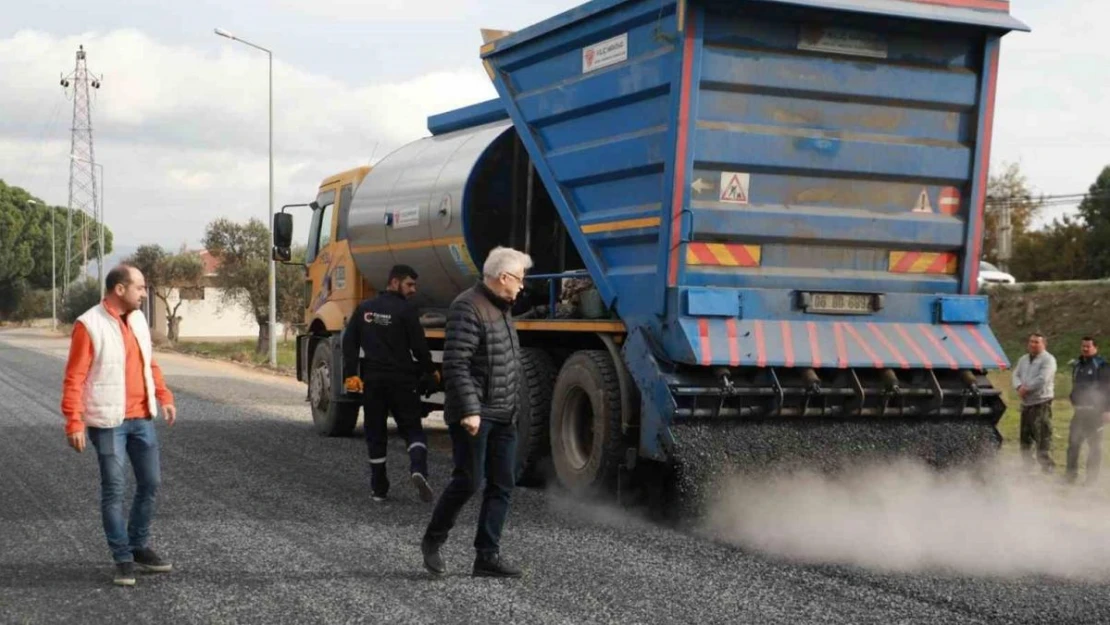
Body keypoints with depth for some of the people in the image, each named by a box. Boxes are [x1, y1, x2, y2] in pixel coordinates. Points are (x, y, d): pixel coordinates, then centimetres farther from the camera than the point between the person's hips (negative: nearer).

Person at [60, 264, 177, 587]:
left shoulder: (138, 319, 9)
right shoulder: (89, 325, -13)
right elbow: (74, 378, -14)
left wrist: (164, 396, 9)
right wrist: (74, 423, -18)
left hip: (142, 418, 7)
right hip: (108, 422, -7)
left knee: (150, 483, 11)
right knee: (114, 489, 0)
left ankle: (139, 547, 26)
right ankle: (123, 559, 7)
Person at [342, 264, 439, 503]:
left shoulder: (364, 309, 8)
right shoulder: (406, 310, -9)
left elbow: (349, 342, 6)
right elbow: (419, 346, -9)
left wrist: (350, 374, 8)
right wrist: (430, 372, 5)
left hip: (372, 380, 4)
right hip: (401, 380, -4)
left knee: (375, 433, 11)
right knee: (412, 428, 4)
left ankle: (379, 488, 13)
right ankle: (418, 469, -22)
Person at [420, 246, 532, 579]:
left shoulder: (501, 308, 16)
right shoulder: (468, 308, -15)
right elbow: (456, 364, -22)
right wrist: (469, 410, -26)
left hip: (503, 416, 9)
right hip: (475, 415, -9)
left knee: (501, 486, 6)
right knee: (468, 481, -7)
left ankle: (487, 555, 9)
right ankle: (432, 541, 13)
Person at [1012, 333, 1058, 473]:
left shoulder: (1048, 359, -8)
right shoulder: (1023, 359, 17)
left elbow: (1042, 380, -19)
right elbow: (1016, 374, 10)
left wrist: (1026, 388, -12)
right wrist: (1019, 386, -11)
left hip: (1041, 403, -8)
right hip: (1026, 403, 8)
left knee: (1043, 436, -12)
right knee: (1025, 436, 15)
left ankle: (1047, 466, -9)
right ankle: (1027, 465, 27)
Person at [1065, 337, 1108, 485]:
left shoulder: (1100, 366, -9)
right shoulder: (1078, 365, 13)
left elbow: (1105, 389, -13)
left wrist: (1105, 409, -17)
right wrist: (1074, 398, 10)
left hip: (1094, 411, -7)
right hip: (1080, 410, 7)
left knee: (1094, 444, 1)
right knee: (1073, 442, 7)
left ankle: (1092, 477, 7)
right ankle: (1071, 474, 15)